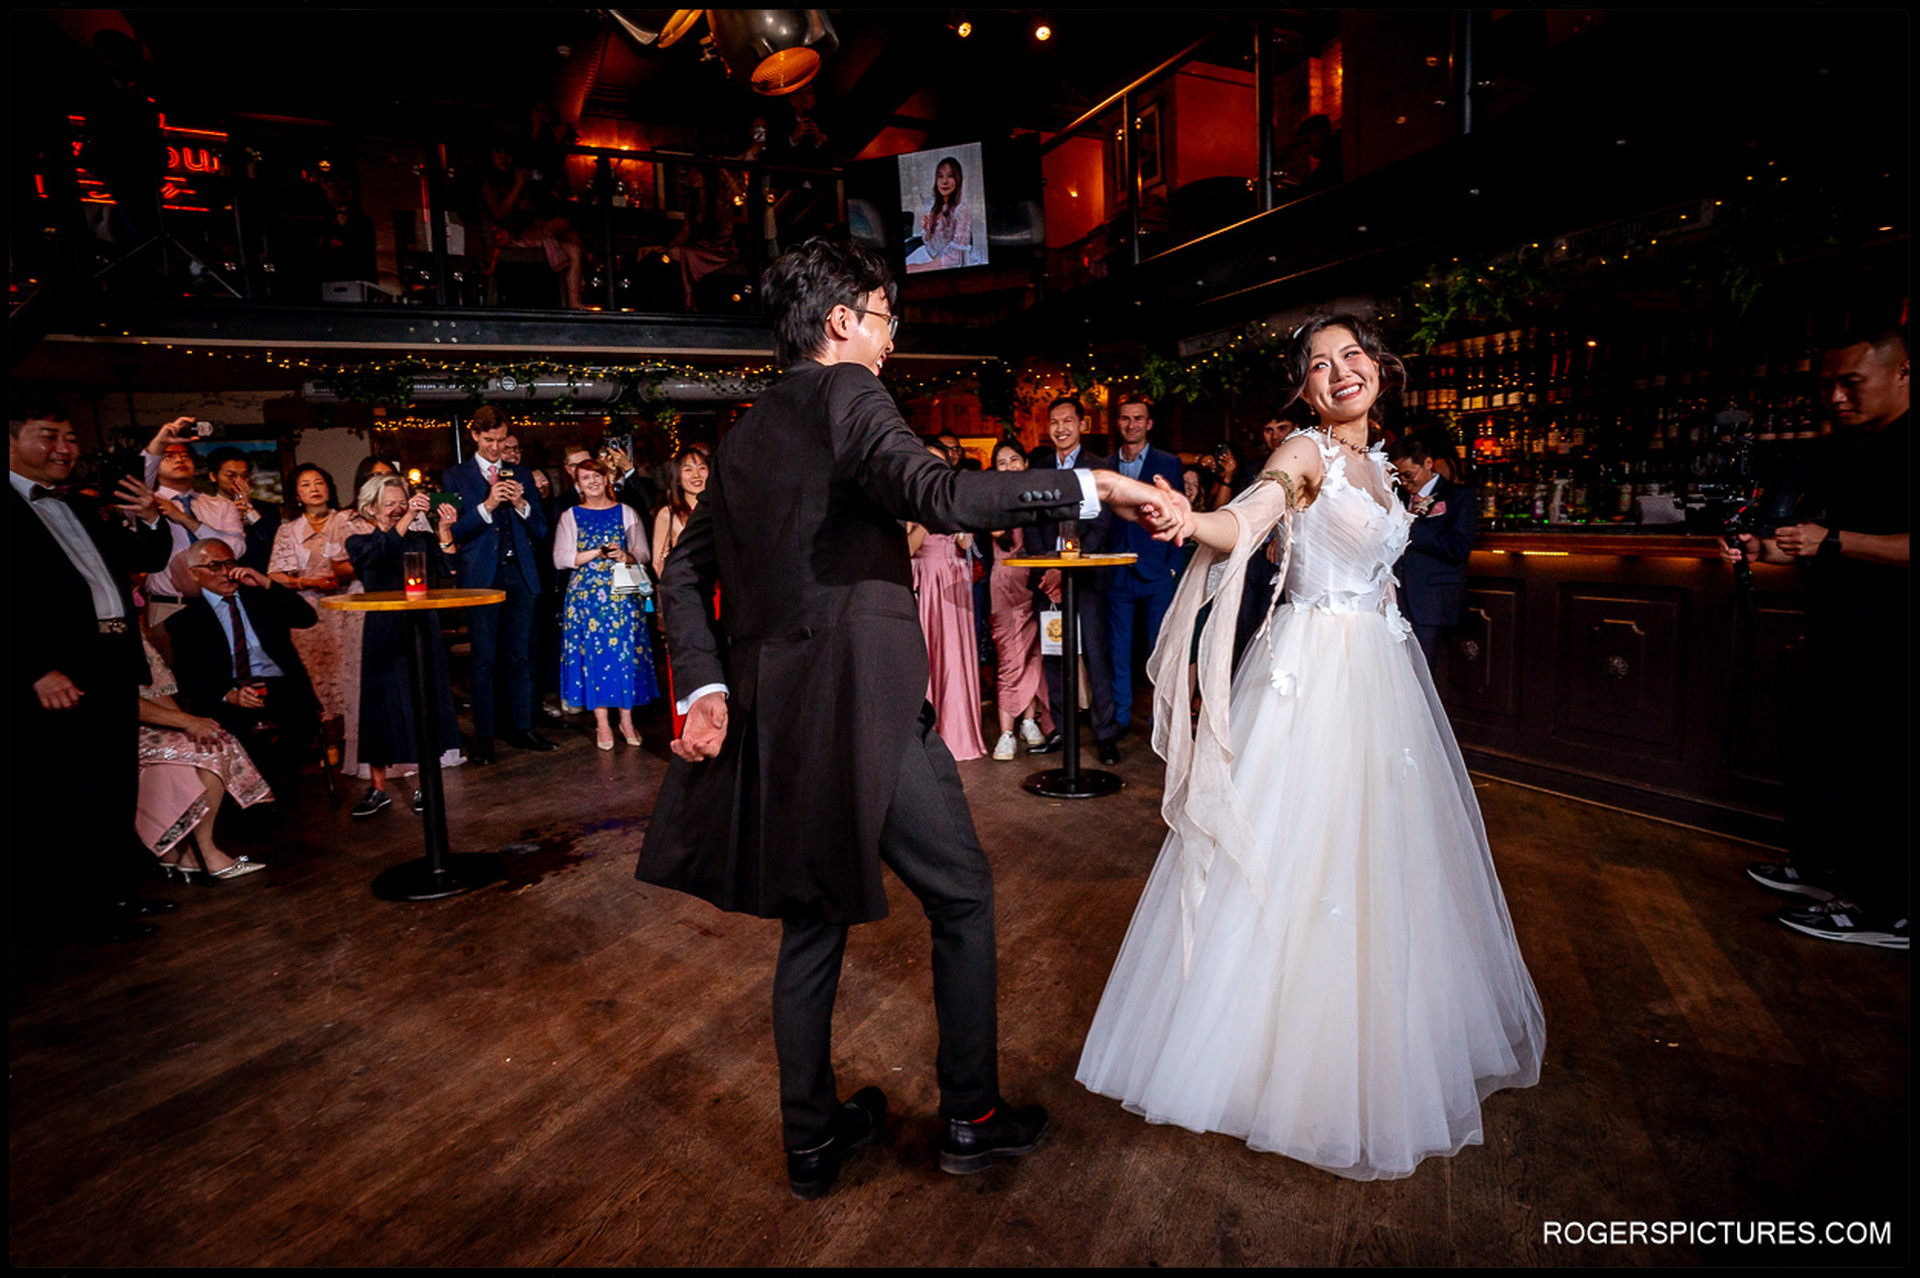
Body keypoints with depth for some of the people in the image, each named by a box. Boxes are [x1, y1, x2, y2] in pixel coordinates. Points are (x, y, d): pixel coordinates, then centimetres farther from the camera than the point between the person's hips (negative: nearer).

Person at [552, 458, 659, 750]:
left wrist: (625, 556, -14)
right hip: (585, 593, 0)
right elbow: (560, 558, 1)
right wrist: (598, 553, -10)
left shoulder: (626, 513, 11)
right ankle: (602, 724, 6)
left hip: (622, 592, 0)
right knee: (593, 652, -2)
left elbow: (643, 554, 8)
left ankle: (626, 720, 8)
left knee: (625, 651, -2)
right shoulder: (570, 516, 10)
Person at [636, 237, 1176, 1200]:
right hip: (858, 702, -8)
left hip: (770, 712, 8)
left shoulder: (746, 434, 18)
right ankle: (971, 1119, 24)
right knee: (962, 896, 10)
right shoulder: (846, 393, -6)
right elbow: (936, 495, -24)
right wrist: (1090, 488, -18)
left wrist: (706, 686, 6)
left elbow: (685, 571, 14)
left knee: (812, 920, 18)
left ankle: (812, 1138, 31)